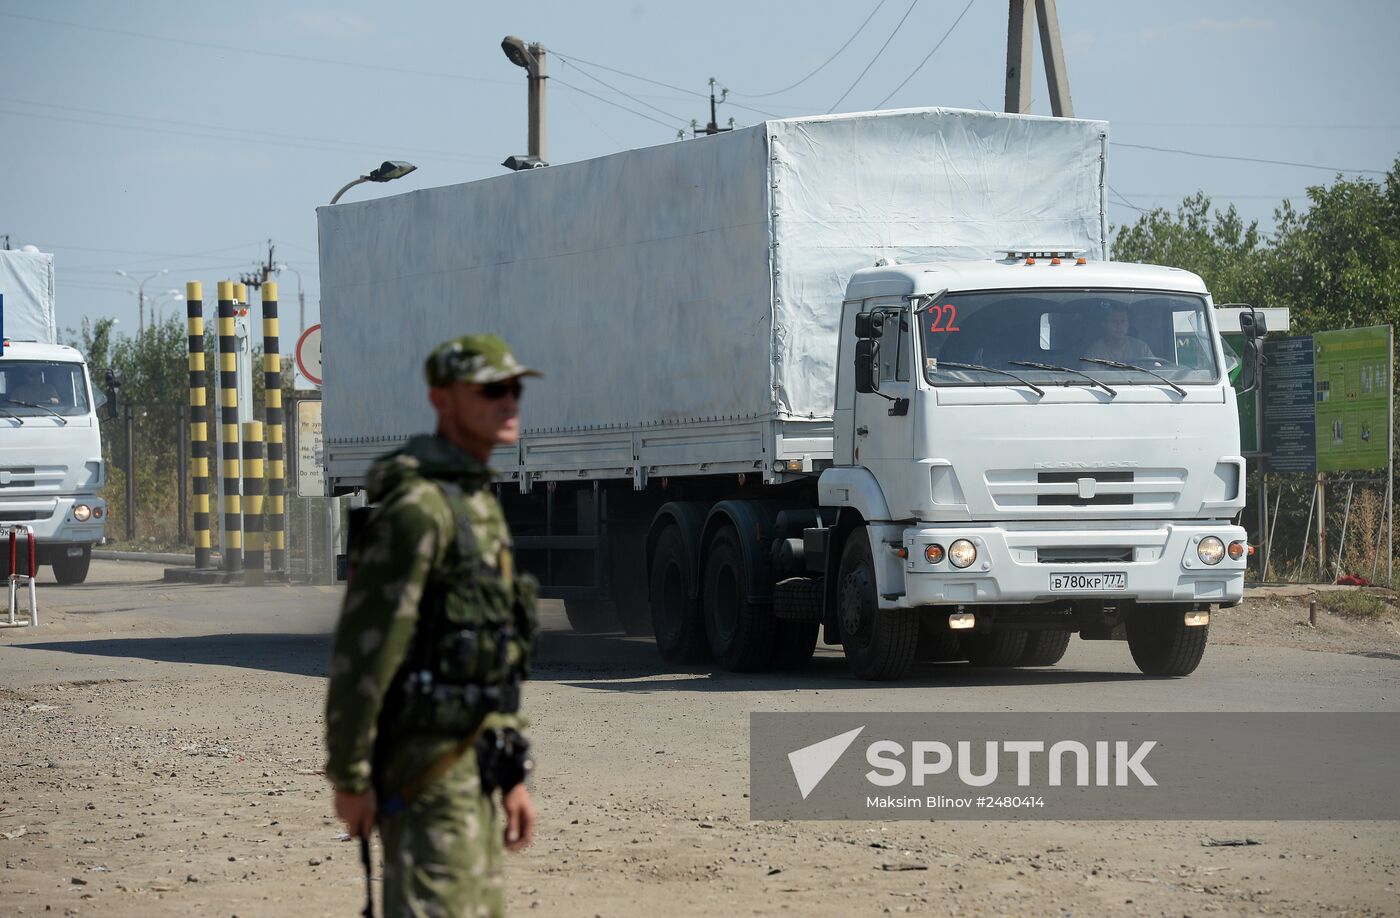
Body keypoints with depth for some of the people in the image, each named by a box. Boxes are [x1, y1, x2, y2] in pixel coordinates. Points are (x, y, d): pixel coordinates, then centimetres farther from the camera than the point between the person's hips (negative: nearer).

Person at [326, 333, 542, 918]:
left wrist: (513, 775, 19)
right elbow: (364, 648, -19)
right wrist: (350, 776, -20)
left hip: (468, 765, 10)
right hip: (425, 763, -10)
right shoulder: (417, 505, -16)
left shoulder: (480, 505, 16)